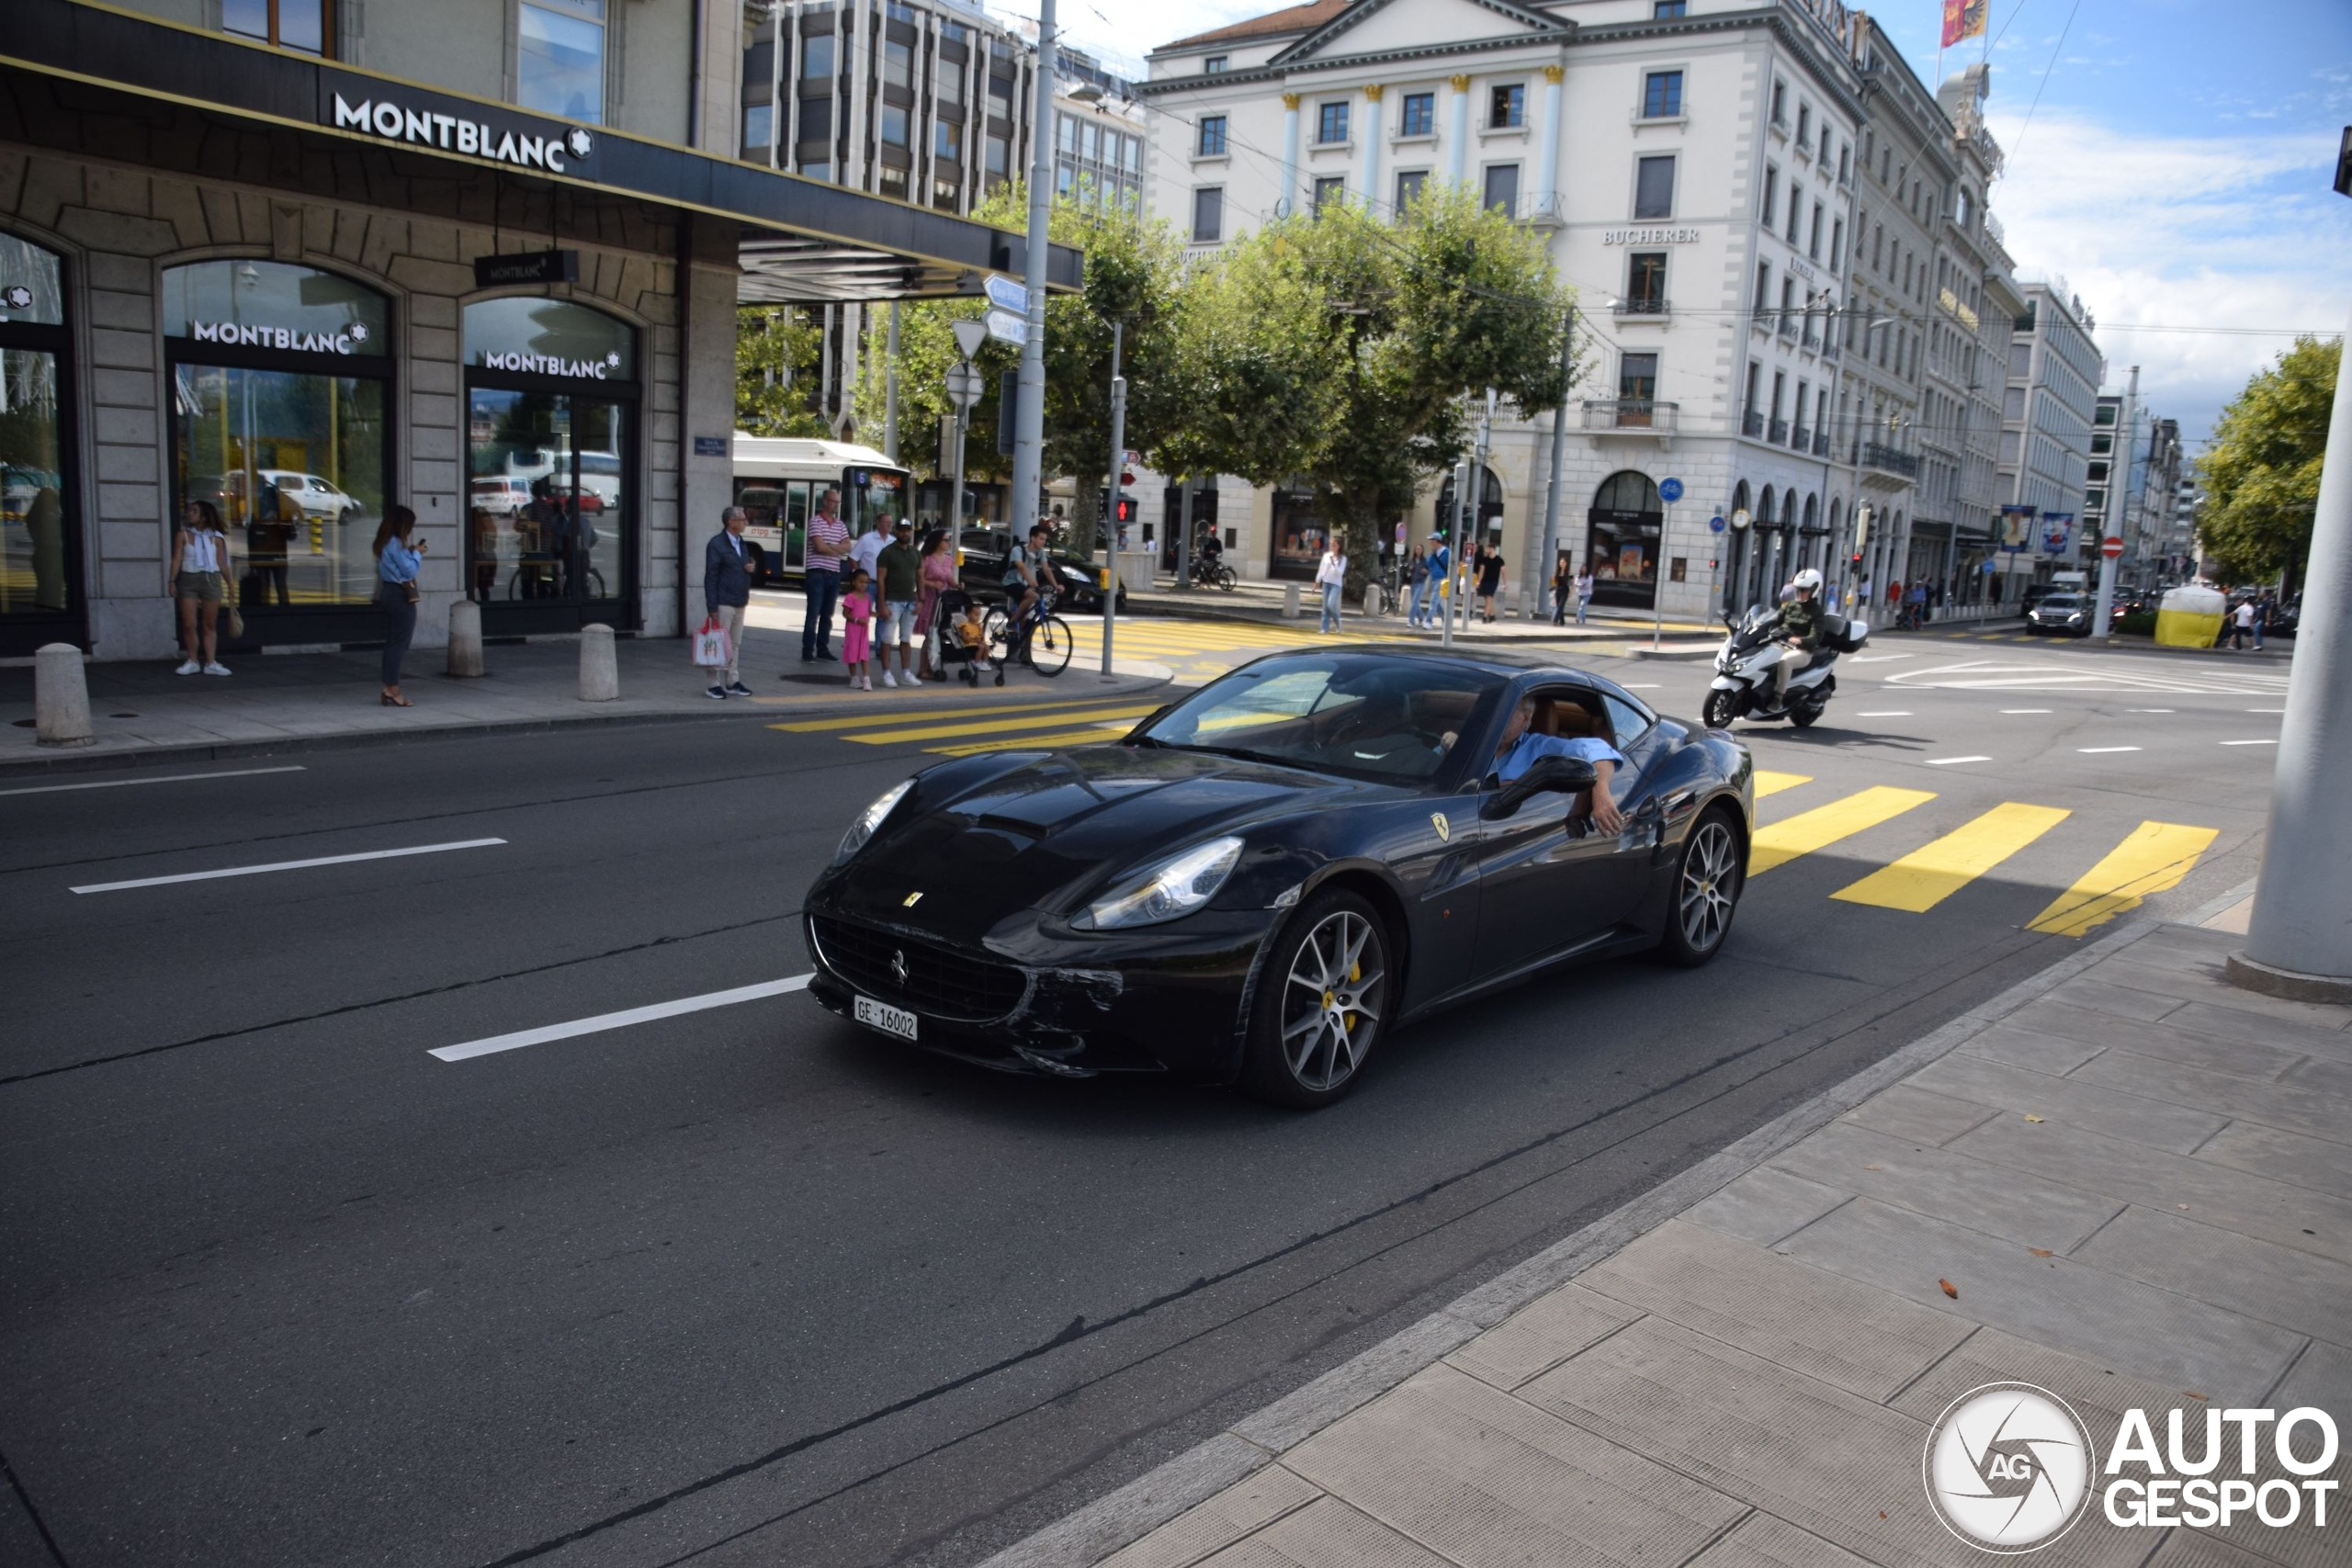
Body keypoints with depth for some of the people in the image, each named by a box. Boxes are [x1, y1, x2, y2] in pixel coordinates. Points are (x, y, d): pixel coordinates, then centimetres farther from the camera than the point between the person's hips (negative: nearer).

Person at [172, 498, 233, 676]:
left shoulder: (216, 538, 5)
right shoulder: (183, 535, 3)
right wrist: (172, 581, -7)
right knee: (189, 624, -2)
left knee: (210, 625, 4)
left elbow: (222, 564, 7)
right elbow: (177, 559, 0)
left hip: (211, 579, 0)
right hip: (189, 579, 0)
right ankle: (192, 661, 9)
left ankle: (210, 663, 7)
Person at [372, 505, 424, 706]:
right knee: (399, 644, -6)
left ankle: (388, 689, 14)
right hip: (401, 596, -10)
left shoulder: (385, 543, 13)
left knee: (392, 642, 12)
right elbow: (409, 571, -17)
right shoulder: (395, 544, -15)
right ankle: (393, 690, -7)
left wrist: (411, 553, 9)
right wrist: (416, 553, -4)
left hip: (388, 593, 10)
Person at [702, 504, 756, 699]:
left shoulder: (742, 543, 13)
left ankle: (733, 682, 20)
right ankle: (715, 685, 2)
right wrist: (712, 607, -17)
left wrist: (750, 568, 0)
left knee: (735, 645, 13)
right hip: (723, 604, -8)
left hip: (740, 603, 8)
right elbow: (711, 577, -14)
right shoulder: (716, 544, -11)